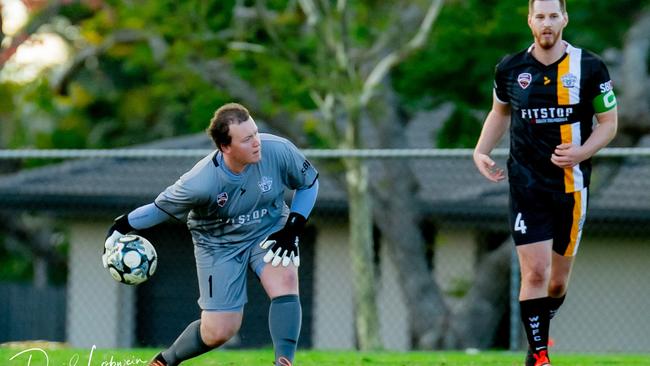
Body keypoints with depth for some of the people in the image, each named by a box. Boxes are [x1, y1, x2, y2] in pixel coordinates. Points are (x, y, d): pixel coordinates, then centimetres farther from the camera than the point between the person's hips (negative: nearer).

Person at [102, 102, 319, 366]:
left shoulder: (278, 151, -25)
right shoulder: (200, 184, -32)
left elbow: (309, 183, -4)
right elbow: (162, 208, -12)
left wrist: (293, 228, -13)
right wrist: (121, 228, -10)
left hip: (269, 231, 2)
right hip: (219, 243, -2)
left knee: (285, 280, -30)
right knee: (219, 331, -5)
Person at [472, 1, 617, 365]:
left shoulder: (590, 68, -5)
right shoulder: (510, 69, 1)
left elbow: (609, 122, 1)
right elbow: (500, 112, 20)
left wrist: (582, 151, -16)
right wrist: (482, 152, 6)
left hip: (571, 184, 0)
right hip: (526, 183, 0)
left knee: (559, 279, 9)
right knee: (535, 271, -12)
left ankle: (541, 331, 37)